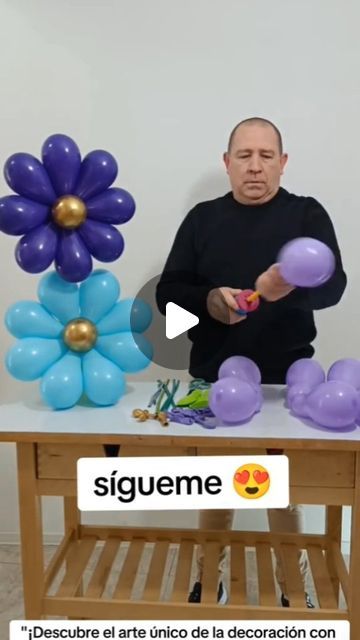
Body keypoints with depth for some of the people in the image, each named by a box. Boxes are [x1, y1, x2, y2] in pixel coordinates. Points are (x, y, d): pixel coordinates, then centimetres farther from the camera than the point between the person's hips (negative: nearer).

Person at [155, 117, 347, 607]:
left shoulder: (307, 214, -1)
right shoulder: (202, 218, 5)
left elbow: (333, 285, -15)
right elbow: (168, 294, 0)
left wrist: (293, 284, -38)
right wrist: (209, 301, -22)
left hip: (286, 381, -1)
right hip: (213, 378, 2)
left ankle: (294, 588, 33)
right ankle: (208, 580, 36)